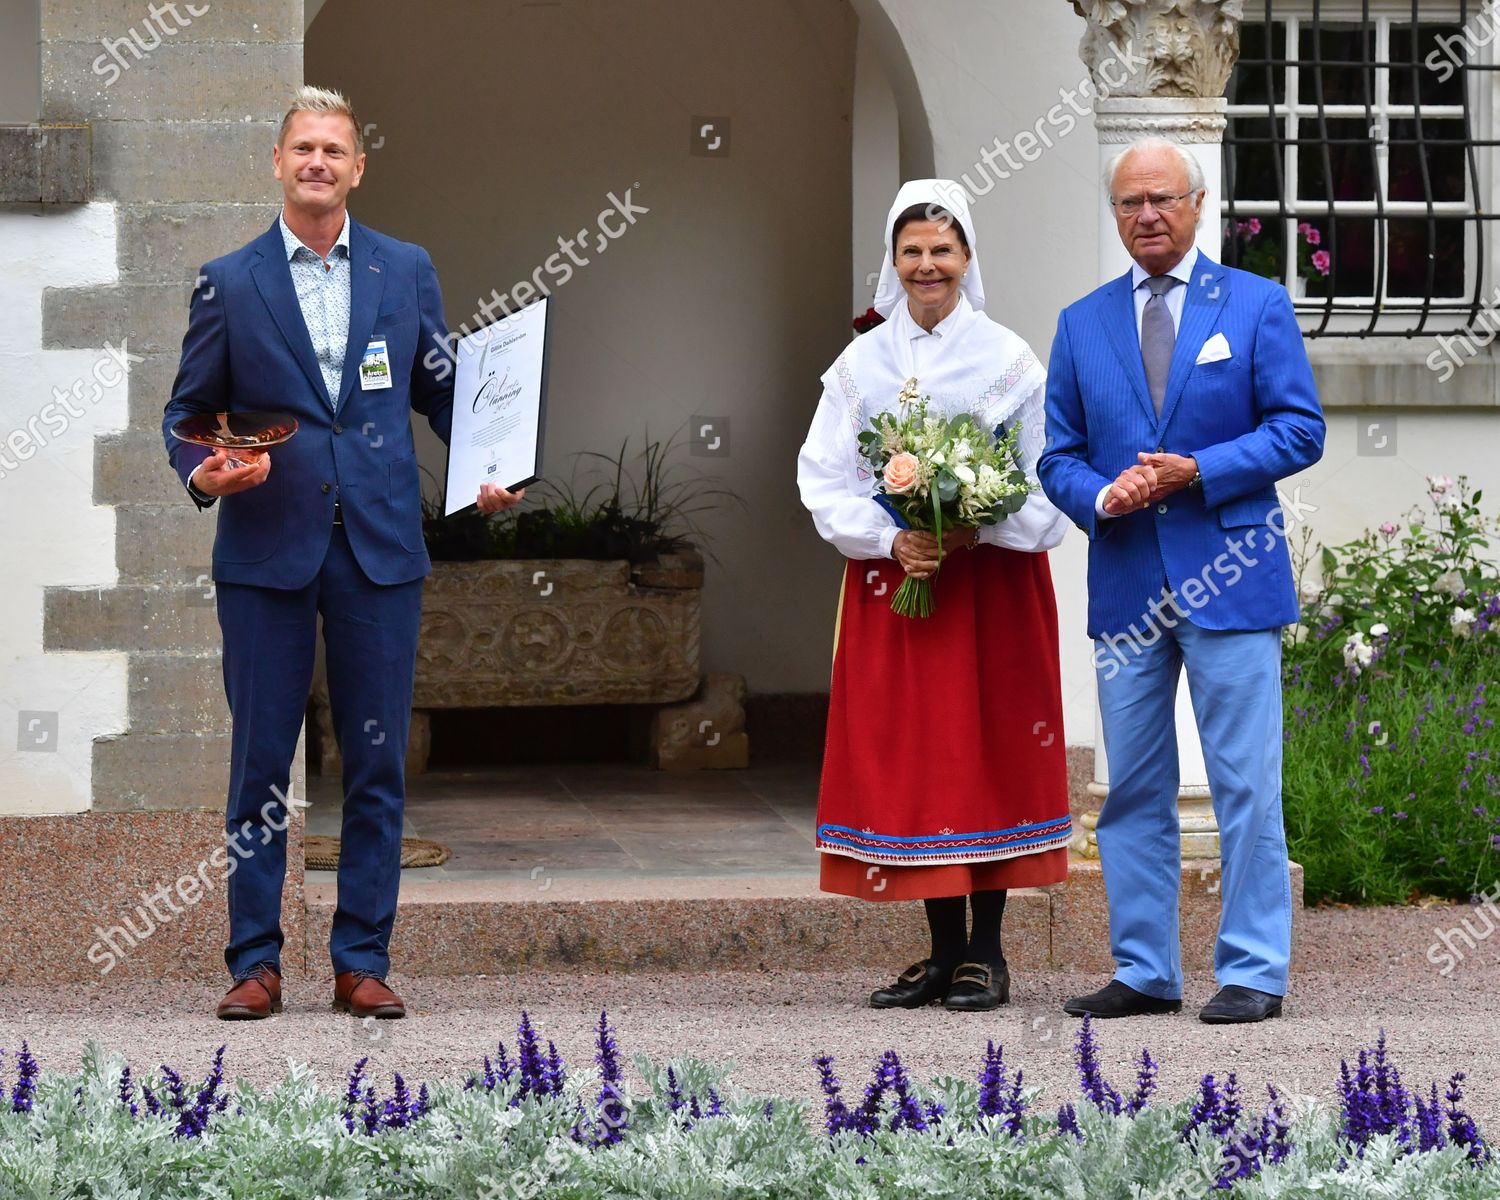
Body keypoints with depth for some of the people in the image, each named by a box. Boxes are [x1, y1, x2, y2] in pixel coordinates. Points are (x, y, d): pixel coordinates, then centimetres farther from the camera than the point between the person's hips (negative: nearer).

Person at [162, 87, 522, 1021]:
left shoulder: (407, 271, 9)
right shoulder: (230, 283, 4)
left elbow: (442, 390, 14)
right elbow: (189, 408, 8)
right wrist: (202, 472, -12)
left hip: (380, 548, 1)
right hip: (266, 550, -1)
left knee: (378, 761, 3)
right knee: (261, 760, 2)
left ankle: (364, 961, 10)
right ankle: (256, 961, 9)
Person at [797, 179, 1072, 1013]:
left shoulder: (1008, 360, 1)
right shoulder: (861, 364, 6)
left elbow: (1047, 479, -1)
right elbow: (824, 479, 3)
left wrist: (976, 532, -15)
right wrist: (890, 540, -12)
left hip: (992, 581, -2)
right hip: (891, 579, 2)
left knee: (989, 751, -2)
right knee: (910, 757, 1)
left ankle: (985, 952, 3)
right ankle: (944, 951, 9)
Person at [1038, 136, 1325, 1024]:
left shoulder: (1258, 305, 4)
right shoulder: (1082, 325, 13)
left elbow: (1300, 430, -3)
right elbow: (1060, 453, 13)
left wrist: (1196, 472, -14)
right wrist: (1102, 496, -10)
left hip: (1230, 579, -4)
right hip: (1126, 584, 4)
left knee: (1246, 785, -4)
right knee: (1134, 789, 6)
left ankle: (1254, 972, 1)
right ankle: (1146, 971, 13)